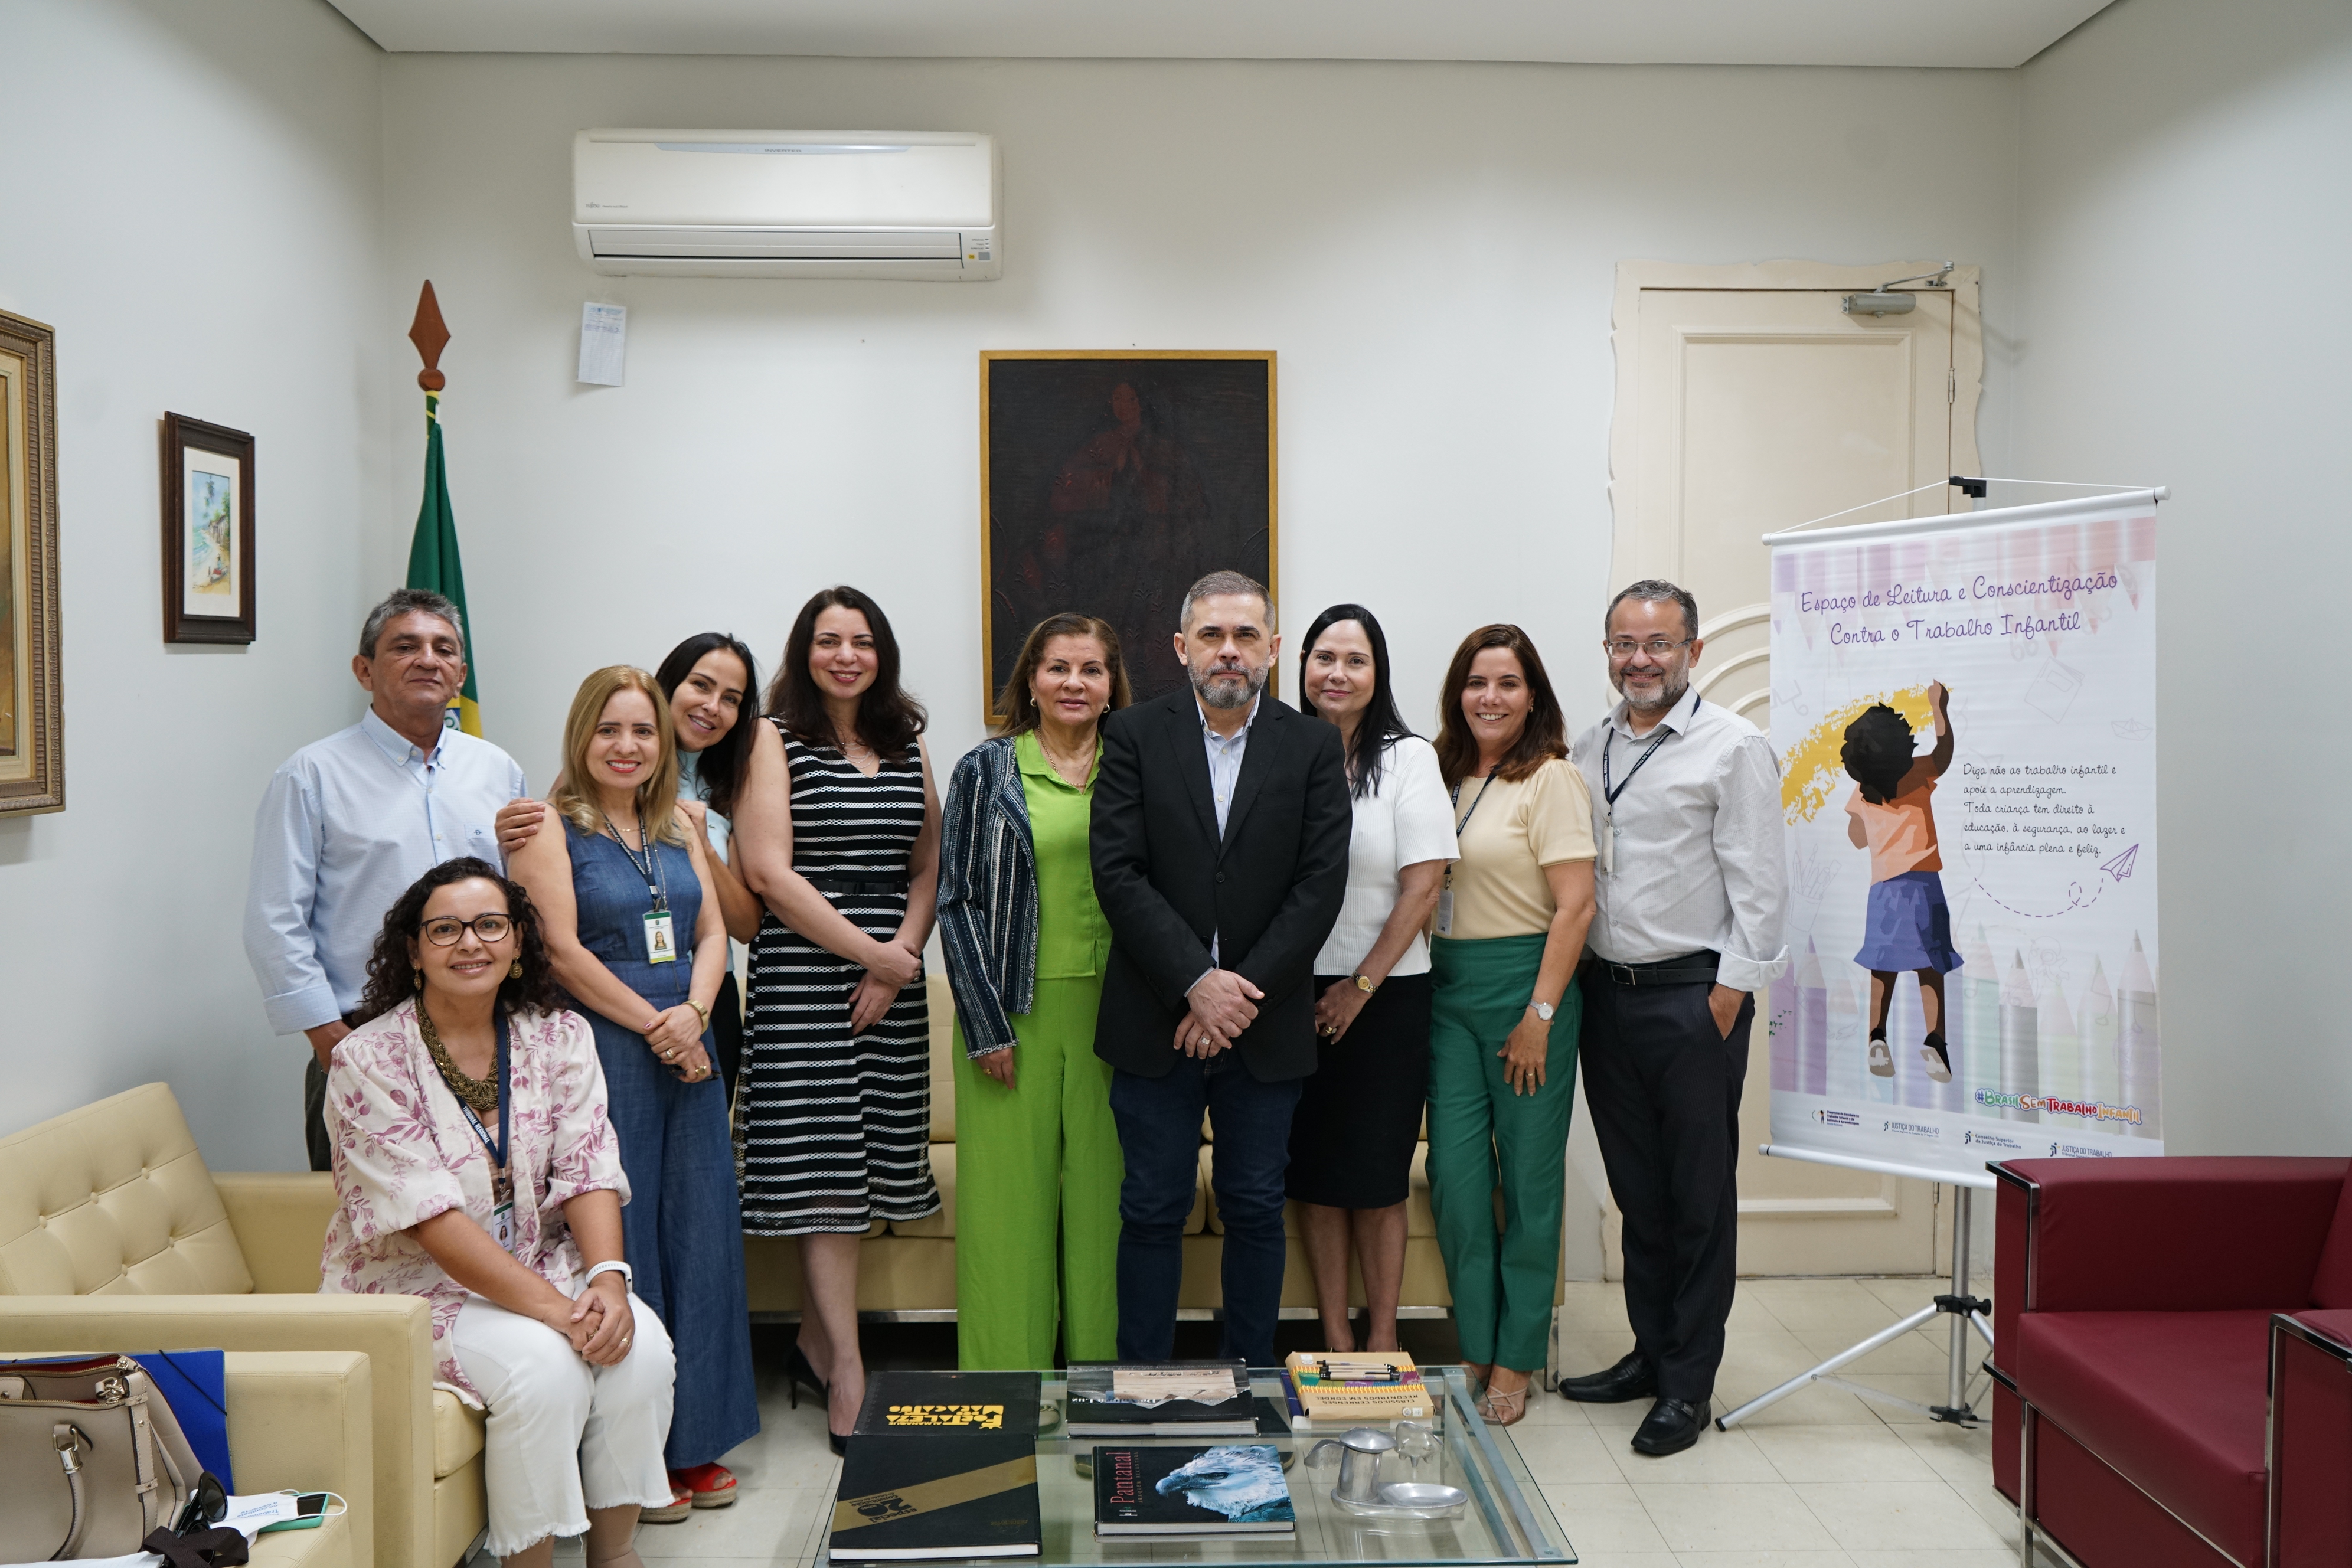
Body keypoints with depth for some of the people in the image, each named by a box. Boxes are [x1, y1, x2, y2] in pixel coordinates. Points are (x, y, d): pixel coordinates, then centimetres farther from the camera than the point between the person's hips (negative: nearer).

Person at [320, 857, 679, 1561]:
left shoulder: (559, 1036, 2)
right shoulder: (368, 1061, -13)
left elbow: (590, 1173, -5)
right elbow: (431, 1220, -20)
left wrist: (607, 1280, -25)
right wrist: (556, 1309, -28)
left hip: (541, 1264, 4)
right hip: (414, 1285, -4)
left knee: (641, 1345, -22)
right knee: (543, 1365, -30)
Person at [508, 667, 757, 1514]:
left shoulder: (678, 827, 15)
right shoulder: (551, 826, -4)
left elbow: (712, 932, 12)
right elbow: (562, 950, -12)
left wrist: (694, 1012, -7)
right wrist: (654, 1024, -12)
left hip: (686, 1052, 6)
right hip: (602, 1054, -6)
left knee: (696, 1237, 9)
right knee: (617, 1242, -2)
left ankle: (694, 1441, 20)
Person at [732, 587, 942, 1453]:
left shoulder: (906, 745, 15)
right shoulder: (776, 739, 0)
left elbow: (928, 866, 13)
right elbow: (768, 871, -9)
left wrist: (904, 954, -5)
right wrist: (869, 951, -10)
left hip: (892, 980, 5)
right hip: (802, 973, -5)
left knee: (865, 1163, 8)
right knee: (823, 1170, -5)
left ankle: (814, 1345, 23)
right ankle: (848, 1375, -1)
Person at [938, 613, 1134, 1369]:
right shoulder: (986, 772, 2)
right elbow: (957, 900, 0)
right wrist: (987, 1025, -7)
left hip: (1110, 1014, 2)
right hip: (1015, 1010, -2)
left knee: (1102, 1194, 6)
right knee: (1010, 1196, 2)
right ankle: (1006, 1380, 12)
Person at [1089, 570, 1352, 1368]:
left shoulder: (1314, 747, 3)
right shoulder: (1134, 734, 1)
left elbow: (1321, 884, -4)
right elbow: (1118, 873, -7)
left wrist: (1242, 991, -12)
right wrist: (1196, 983, -15)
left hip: (1265, 1026, 1)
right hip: (1156, 1022, -1)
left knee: (1256, 1210, 9)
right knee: (1153, 1210, 6)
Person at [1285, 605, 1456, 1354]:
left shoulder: (1408, 758, -2)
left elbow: (1423, 887, -6)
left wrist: (1361, 986, -8)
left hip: (1384, 994, -2)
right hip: (1295, 994, 2)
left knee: (1376, 1171, 3)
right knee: (1312, 1166, 7)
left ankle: (1382, 1335, 16)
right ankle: (1333, 1332, 18)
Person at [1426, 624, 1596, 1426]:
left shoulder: (1551, 779, -7)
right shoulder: (1446, 776, 11)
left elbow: (1575, 907, -12)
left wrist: (1540, 1015, -15)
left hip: (1525, 982, -5)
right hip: (1449, 985, 5)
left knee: (1529, 1175, 4)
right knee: (1455, 1172, 3)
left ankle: (1516, 1363, 15)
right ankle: (1476, 1351, 16)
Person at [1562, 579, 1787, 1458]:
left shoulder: (1733, 748, -6)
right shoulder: (1589, 751, 12)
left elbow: (1757, 883, -9)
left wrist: (1732, 990, -13)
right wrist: (1575, 982, 10)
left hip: (1695, 996, -6)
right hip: (1607, 991, 6)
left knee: (1700, 1196, 3)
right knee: (1637, 1189, 14)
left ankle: (1688, 1384, 12)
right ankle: (1650, 1352, 27)